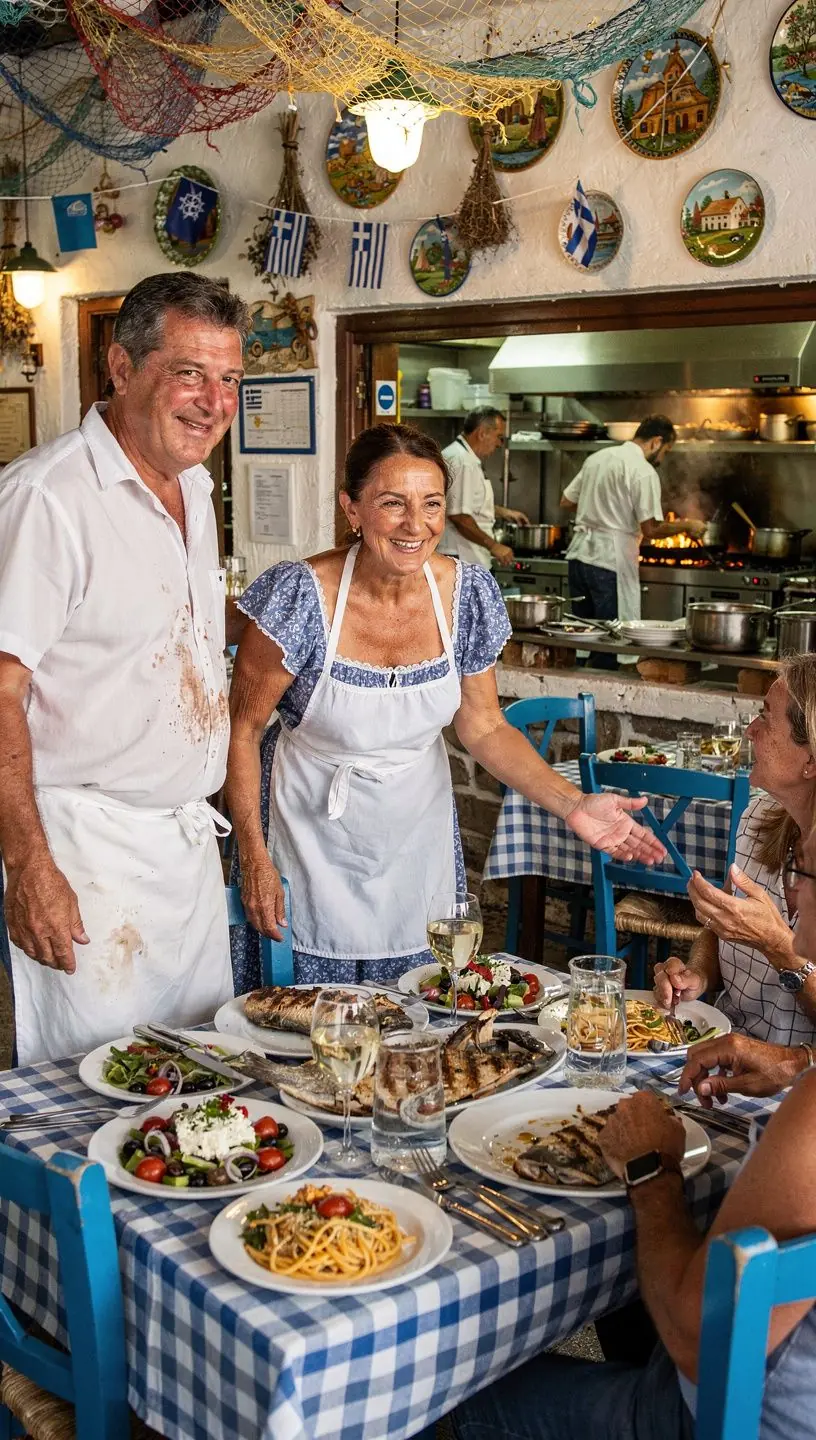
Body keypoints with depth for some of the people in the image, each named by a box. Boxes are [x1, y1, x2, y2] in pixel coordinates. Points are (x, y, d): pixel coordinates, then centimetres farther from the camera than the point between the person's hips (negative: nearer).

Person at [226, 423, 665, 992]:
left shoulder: (468, 593, -10)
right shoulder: (303, 594, -21)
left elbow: (484, 727, 0)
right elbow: (242, 729, -12)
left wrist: (573, 804, -11)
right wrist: (254, 857, -16)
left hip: (418, 842, 3)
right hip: (313, 842, -3)